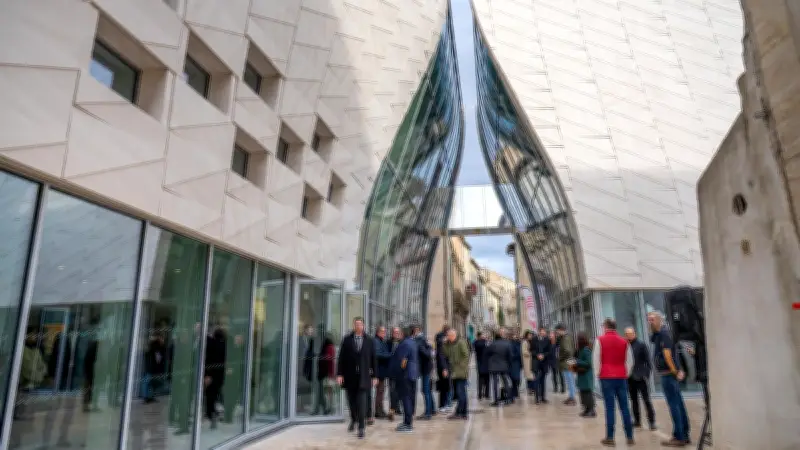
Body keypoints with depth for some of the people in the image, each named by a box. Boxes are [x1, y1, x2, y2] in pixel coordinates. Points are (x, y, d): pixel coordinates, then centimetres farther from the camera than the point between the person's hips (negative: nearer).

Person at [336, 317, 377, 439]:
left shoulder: (370, 341, 3)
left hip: (363, 376, -1)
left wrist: (375, 376, 2)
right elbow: (341, 358, 0)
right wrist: (339, 374, -6)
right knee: (351, 401, 13)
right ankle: (353, 420, 37)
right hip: (349, 376, 1)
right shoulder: (347, 340, 3)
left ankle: (361, 428, 0)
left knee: (361, 402, -7)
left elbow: (374, 359, 5)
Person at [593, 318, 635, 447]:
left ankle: (610, 438, 0)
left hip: (606, 377, -3)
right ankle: (630, 437, 11)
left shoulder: (600, 340, -4)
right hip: (621, 377, 3)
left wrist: (598, 373, 8)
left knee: (609, 407, -2)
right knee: (624, 407, 7)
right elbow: (630, 360, 9)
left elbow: (596, 359, -5)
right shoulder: (624, 341, 6)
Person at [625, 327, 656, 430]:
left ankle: (652, 422, 4)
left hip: (640, 377, -4)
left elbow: (648, 361, -4)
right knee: (634, 400, 11)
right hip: (630, 378, 4)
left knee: (646, 400, -2)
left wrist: (646, 374, -12)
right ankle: (637, 421, 20)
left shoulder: (641, 345, -3)